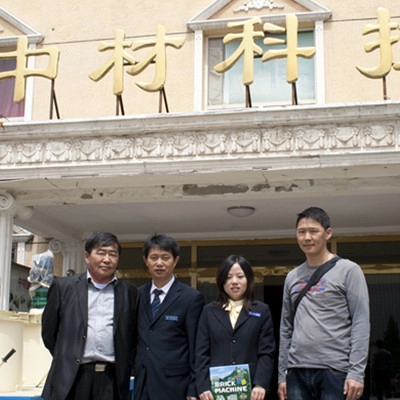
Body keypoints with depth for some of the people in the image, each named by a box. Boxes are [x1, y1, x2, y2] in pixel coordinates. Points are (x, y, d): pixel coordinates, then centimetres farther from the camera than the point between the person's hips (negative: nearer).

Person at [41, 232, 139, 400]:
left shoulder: (129, 292, 9)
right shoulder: (63, 287, 7)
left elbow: (133, 335, 14)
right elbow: (49, 331, 11)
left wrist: (123, 366, 9)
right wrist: (65, 360, 12)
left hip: (112, 381, 1)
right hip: (71, 380, 0)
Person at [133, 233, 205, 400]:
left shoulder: (192, 298, -5)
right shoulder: (138, 295, 8)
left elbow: (196, 349, -6)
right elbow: (134, 339, 12)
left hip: (174, 386, -4)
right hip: (142, 386, 4)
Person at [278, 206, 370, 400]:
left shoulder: (348, 270, 1)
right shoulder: (292, 277, 15)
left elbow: (361, 323, -5)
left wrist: (356, 372, -13)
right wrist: (282, 375, 11)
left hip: (335, 370, -4)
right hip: (297, 372, 4)